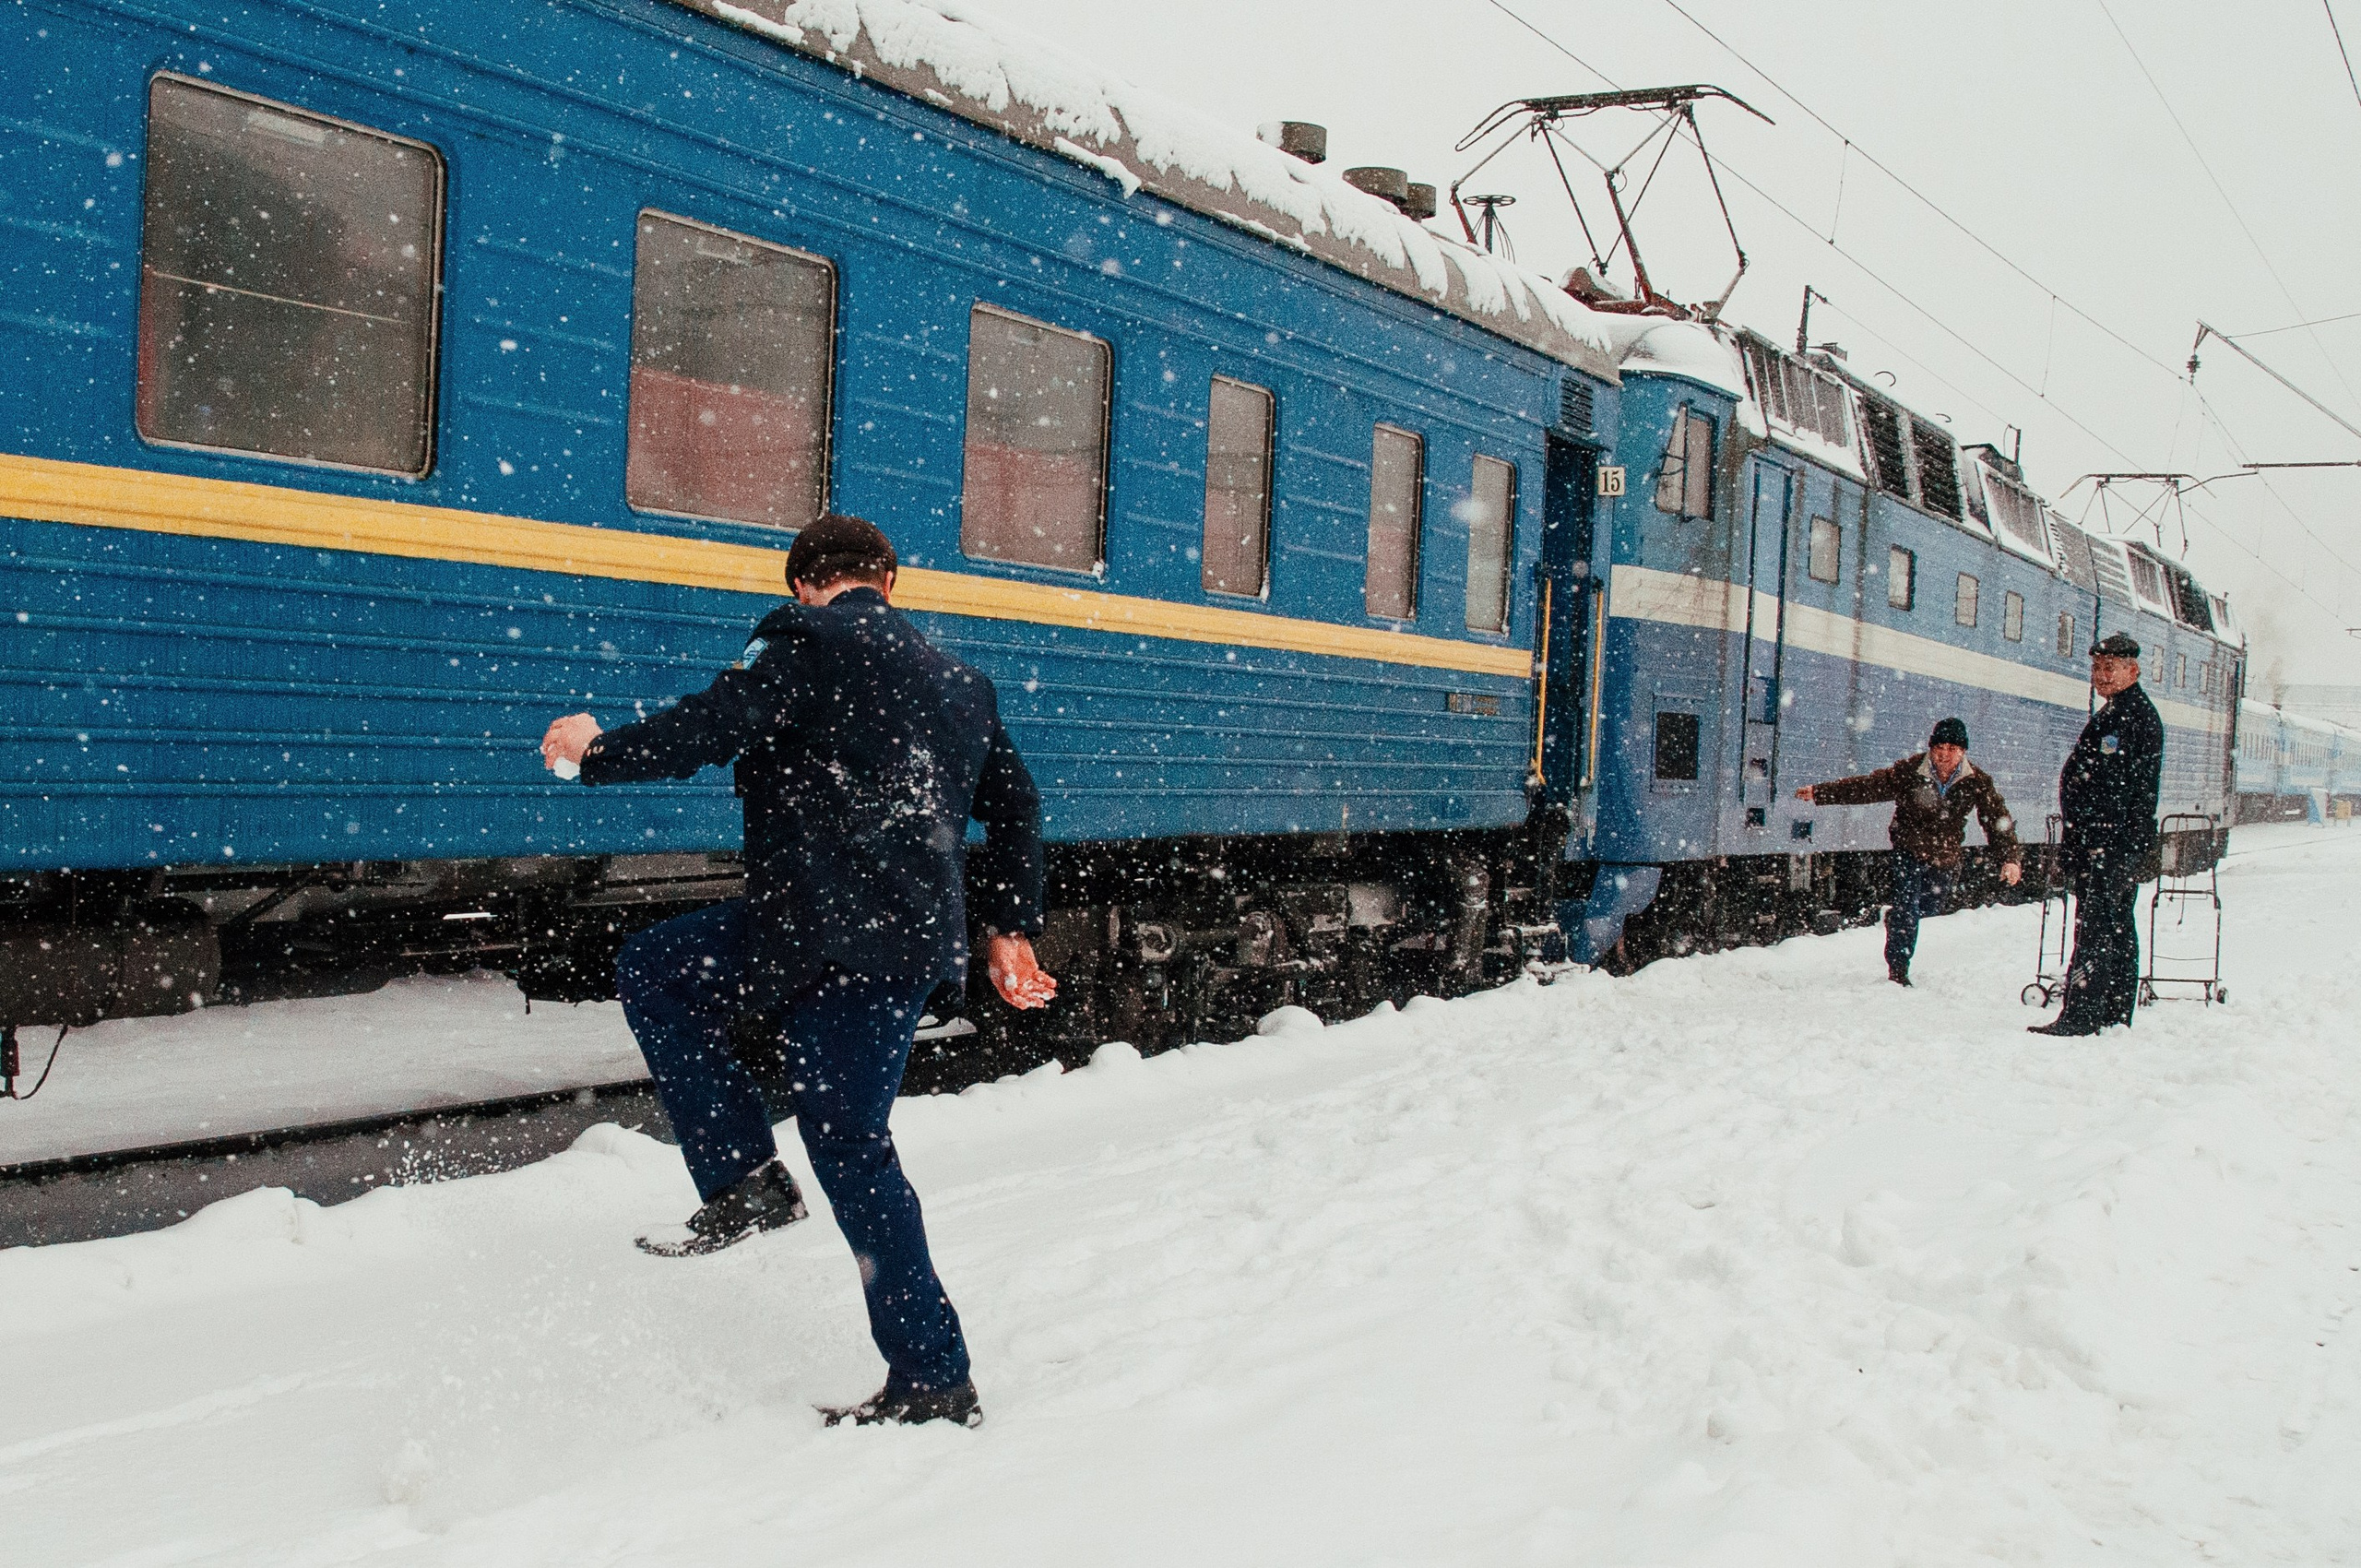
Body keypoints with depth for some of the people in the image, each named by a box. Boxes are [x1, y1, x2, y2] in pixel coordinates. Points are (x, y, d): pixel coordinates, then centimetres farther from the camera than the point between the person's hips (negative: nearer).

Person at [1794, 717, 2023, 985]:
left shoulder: (1976, 781, -9)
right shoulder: (1909, 771, -15)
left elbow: (1997, 818, -9)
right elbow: (1866, 786, -11)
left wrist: (2011, 858, -21)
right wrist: (1819, 792, -15)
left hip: (1945, 858, 3)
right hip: (1909, 851, -3)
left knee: (1930, 912, 11)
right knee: (1906, 911, -12)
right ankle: (1897, 972, -5)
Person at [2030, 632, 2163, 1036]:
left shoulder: (2139, 715, -10)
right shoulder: (2108, 716, 20)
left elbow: (2142, 790, -18)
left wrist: (2123, 843, -23)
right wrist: (2072, 846, 20)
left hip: (2117, 844, -10)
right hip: (2098, 843, 10)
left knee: (2096, 928, -11)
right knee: (2117, 928, 13)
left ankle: (2080, 1015, -12)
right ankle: (2116, 1014, 19)